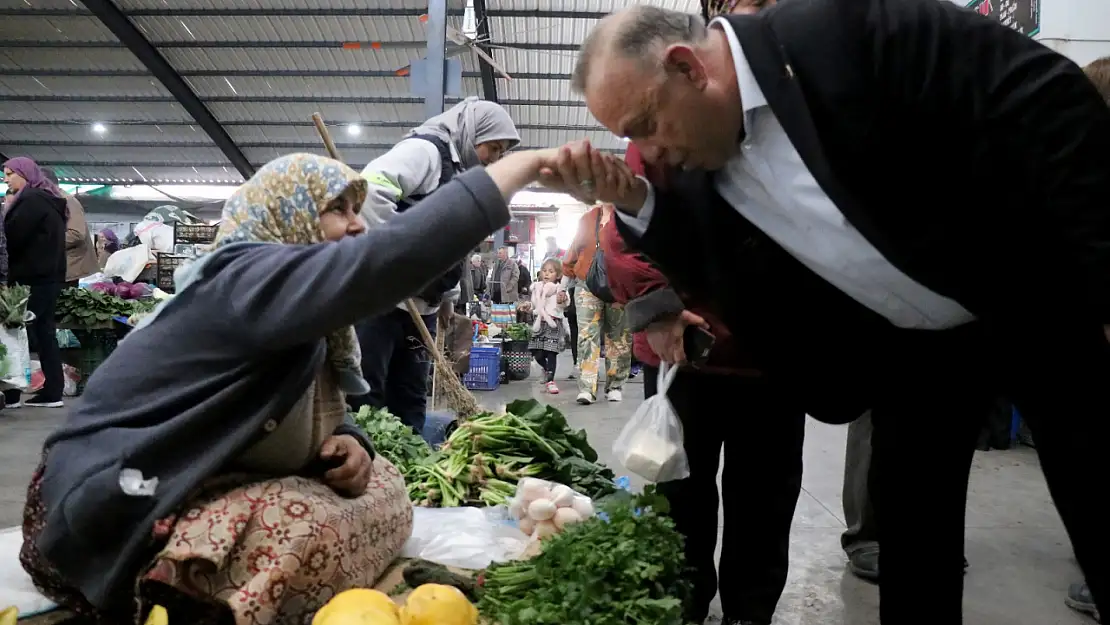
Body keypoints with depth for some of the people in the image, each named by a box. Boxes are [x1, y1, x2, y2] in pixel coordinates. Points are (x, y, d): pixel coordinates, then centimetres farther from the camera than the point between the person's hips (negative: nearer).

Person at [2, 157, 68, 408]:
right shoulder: (47, 199, 19)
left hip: (33, 278, -9)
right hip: (48, 275, 9)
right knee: (44, 332, 8)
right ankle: (52, 392, 7)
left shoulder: (32, 199, -11)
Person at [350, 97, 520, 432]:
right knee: (364, 395, -5)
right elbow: (371, 188, -25)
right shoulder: (426, 149, -8)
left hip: (422, 305, 9)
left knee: (410, 400, 12)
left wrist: (448, 298, 18)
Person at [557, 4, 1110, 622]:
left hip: (1045, 297, -4)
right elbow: (714, 278, 1)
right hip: (910, 341, 5)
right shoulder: (699, 171, -6)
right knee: (910, 534, 10)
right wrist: (636, 203, -14)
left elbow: (1051, 105, -25)